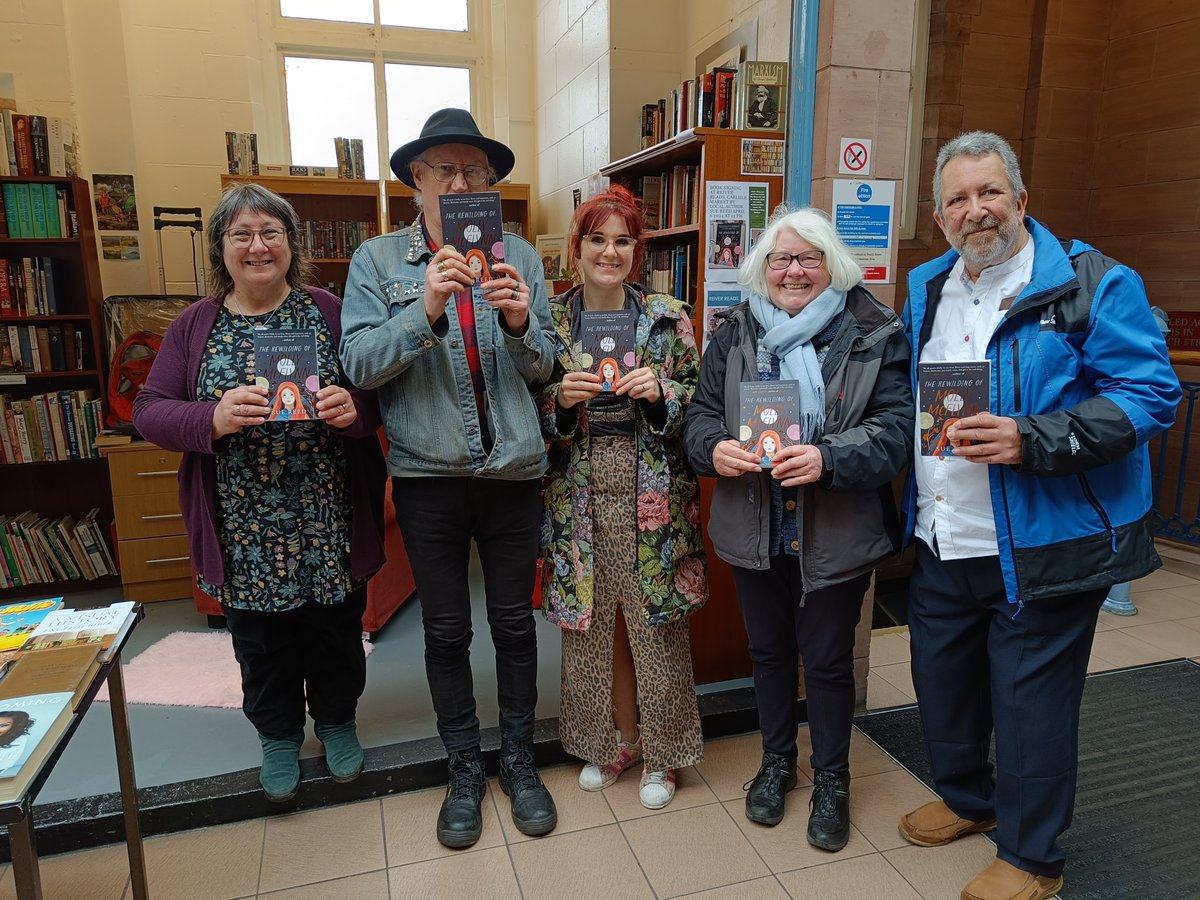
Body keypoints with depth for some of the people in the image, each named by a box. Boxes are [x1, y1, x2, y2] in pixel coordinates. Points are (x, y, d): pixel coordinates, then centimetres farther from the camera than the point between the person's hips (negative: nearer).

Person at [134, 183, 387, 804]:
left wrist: (353, 408, -23)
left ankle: (337, 721, 41)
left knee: (335, 630, 15)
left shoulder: (328, 312, 0)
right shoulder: (196, 326, 3)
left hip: (329, 522, 0)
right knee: (263, 642, 16)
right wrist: (212, 418, -21)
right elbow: (149, 411, -1)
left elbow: (378, 393, 0)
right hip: (245, 531, 1)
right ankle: (278, 735, 40)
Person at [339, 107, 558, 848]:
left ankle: (520, 760, 33)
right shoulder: (378, 260, 0)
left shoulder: (519, 256, 3)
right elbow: (362, 363, -10)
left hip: (514, 471, 1)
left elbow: (545, 367, 2)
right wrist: (427, 309, -25)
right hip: (429, 477, 0)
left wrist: (521, 322, -19)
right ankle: (465, 770, 32)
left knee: (514, 622, 12)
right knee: (446, 632, 12)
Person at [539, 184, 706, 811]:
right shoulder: (550, 320, 4)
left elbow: (698, 403, 4)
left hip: (652, 496, -1)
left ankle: (661, 753, 28)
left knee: (656, 623, 6)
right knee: (592, 622, 11)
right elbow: (530, 416, 5)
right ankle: (613, 740, 35)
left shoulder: (668, 319, 1)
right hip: (580, 499, 2)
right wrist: (561, 398, -15)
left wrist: (661, 393, -15)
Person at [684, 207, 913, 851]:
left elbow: (895, 427, -11)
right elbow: (701, 412, 5)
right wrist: (714, 447, -18)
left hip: (835, 536, -3)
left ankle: (831, 780, 35)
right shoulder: (734, 332, 4)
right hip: (754, 528, 3)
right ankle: (776, 761, 42)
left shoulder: (874, 334, -5)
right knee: (768, 649, 19)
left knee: (827, 659, 12)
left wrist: (827, 457, -27)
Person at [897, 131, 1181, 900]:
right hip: (942, 543, 6)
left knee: (1031, 702, 7)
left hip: (1040, 548, -6)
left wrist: (1031, 440, -28)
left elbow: (1150, 396, -16)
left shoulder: (1092, 285, -10)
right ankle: (967, 799, 46)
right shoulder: (927, 290, 9)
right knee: (942, 683, 19)